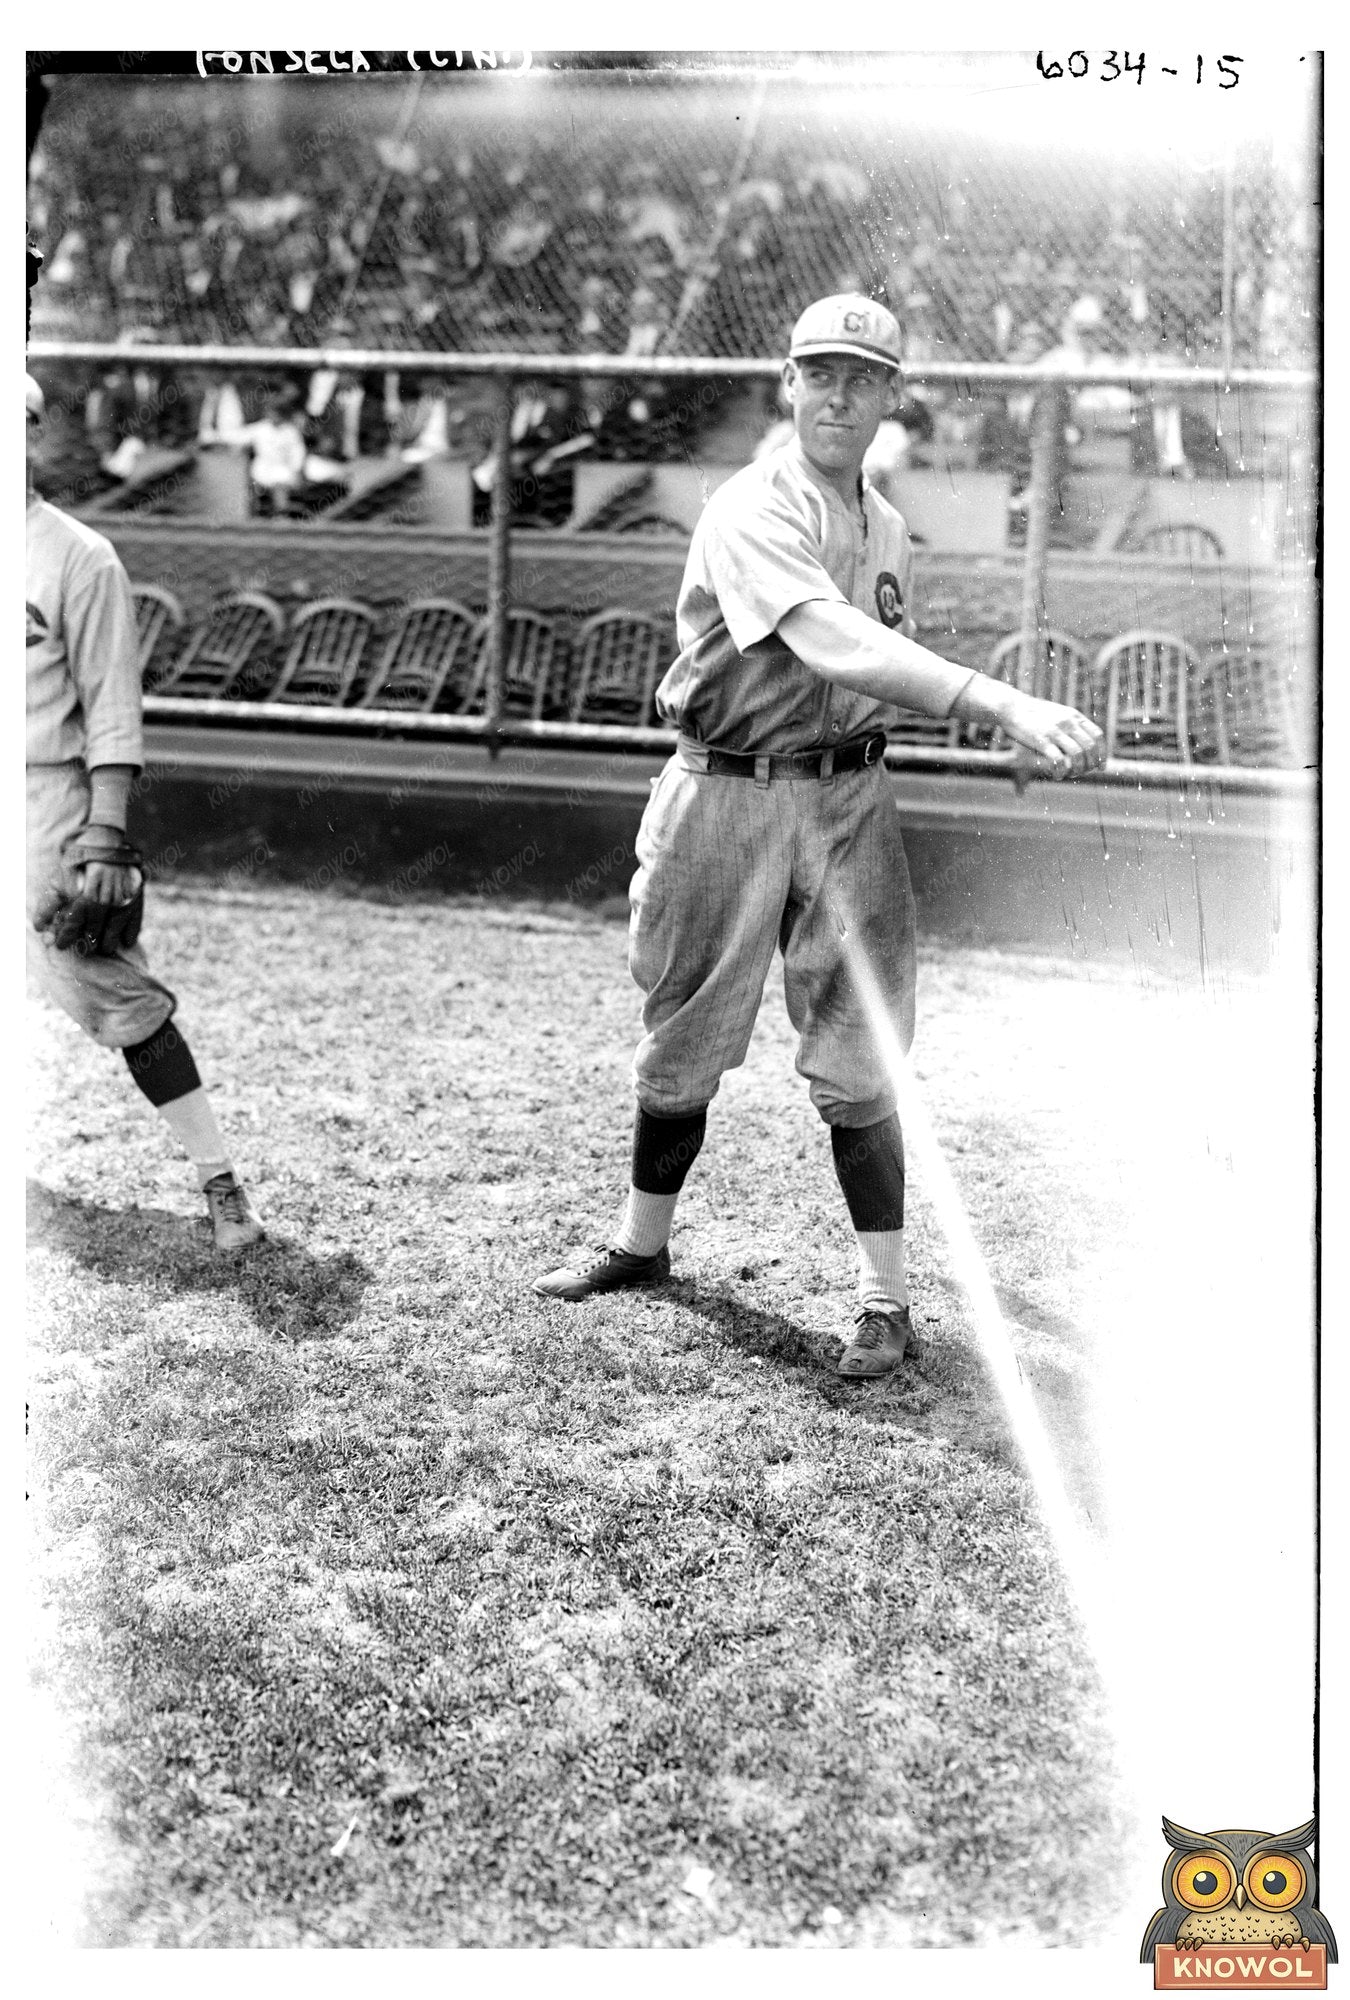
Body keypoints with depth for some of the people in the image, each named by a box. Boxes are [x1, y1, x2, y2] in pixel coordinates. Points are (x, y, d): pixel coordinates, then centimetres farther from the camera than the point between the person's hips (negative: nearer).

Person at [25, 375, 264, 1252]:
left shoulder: (80, 557, -5)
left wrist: (106, 833, -14)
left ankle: (220, 1179, 2)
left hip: (45, 798, -5)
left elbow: (111, 708, -7)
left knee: (113, 994, -6)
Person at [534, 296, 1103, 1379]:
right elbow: (831, 641, -33)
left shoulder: (889, 530, 9)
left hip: (848, 801, 4)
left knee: (857, 1055, -1)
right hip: (724, 797, -3)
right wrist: (1003, 702, -44)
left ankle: (888, 1295, 8)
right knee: (684, 1039, 11)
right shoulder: (752, 511, -14)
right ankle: (643, 1244, 32)